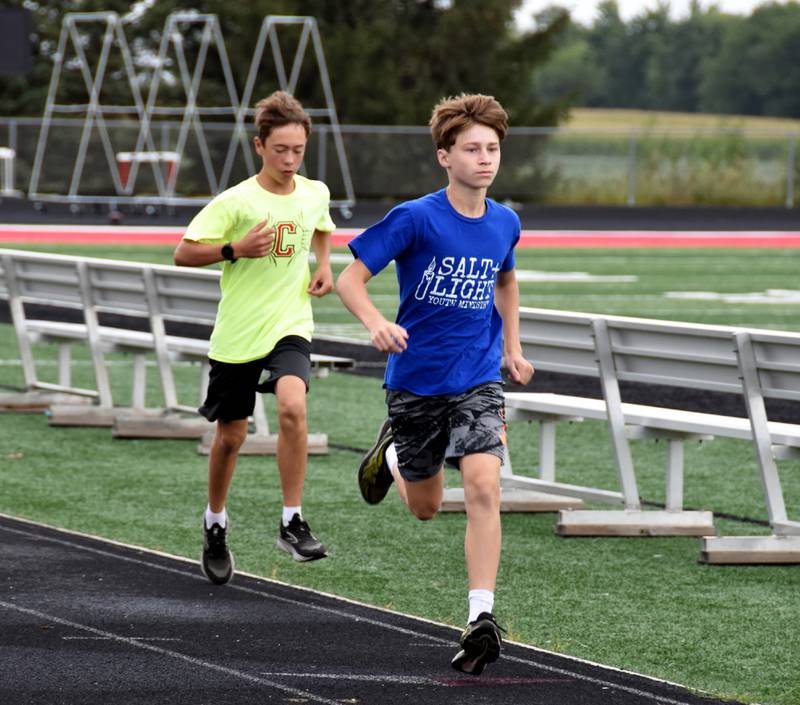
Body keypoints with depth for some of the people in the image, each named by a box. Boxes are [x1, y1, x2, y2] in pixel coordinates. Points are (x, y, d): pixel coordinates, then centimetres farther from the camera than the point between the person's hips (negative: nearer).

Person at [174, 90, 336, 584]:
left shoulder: (315, 194, 2)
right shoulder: (236, 202, -11)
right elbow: (184, 253, -9)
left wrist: (324, 266, 10)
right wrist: (236, 249, -22)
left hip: (290, 326, 2)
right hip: (237, 333, -2)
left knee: (293, 406, -26)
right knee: (231, 435, 9)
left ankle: (293, 523, -18)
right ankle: (216, 524, 34)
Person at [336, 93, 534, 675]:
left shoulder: (504, 224, 0)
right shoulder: (416, 219, -14)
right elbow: (350, 280, -12)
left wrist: (513, 347, 16)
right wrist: (377, 324, -31)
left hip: (479, 380, 2)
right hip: (416, 381, -2)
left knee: (484, 486, -19)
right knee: (426, 507, 13)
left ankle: (482, 619, -18)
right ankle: (392, 453, 49)